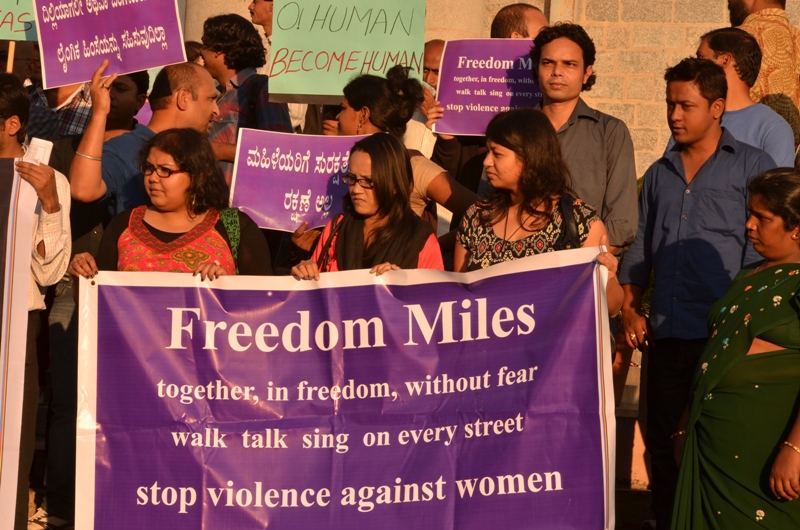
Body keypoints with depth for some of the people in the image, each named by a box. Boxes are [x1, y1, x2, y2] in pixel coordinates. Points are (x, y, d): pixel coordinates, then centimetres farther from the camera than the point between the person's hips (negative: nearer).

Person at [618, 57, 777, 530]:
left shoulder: (752, 167, 2)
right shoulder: (660, 174, 17)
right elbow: (640, 248, 19)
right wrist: (630, 310, 8)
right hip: (666, 334, 5)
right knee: (661, 439, 8)